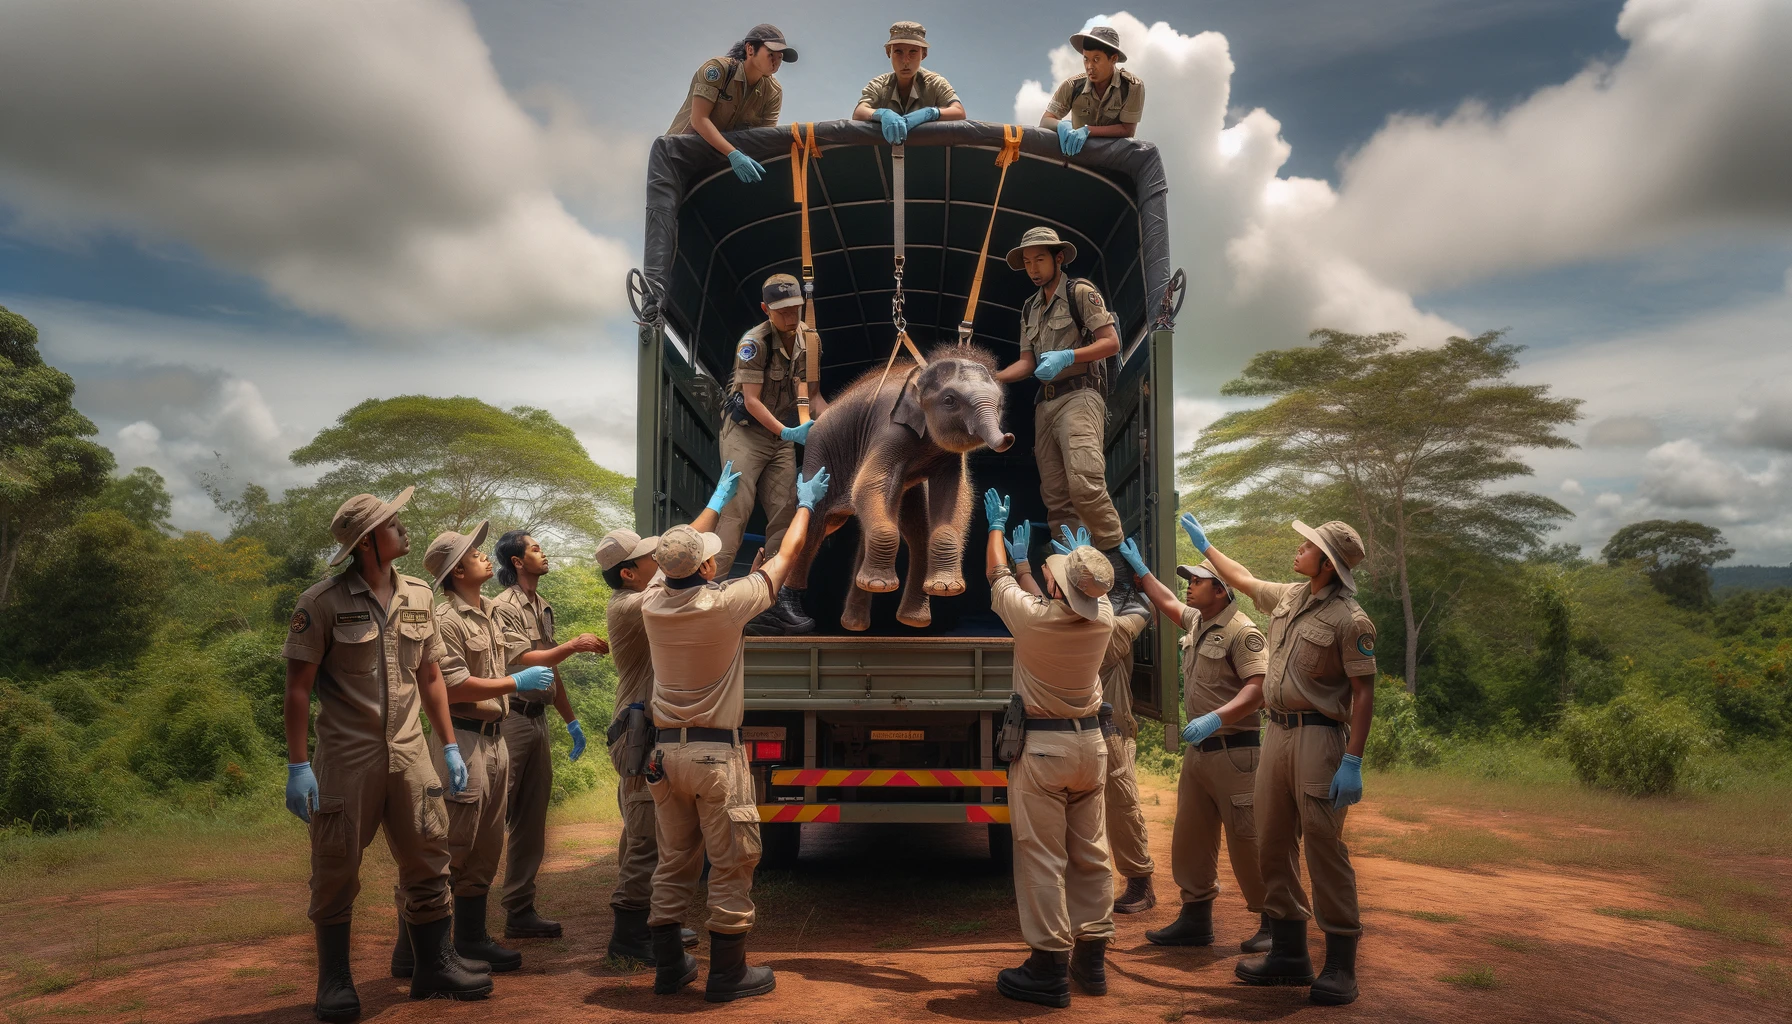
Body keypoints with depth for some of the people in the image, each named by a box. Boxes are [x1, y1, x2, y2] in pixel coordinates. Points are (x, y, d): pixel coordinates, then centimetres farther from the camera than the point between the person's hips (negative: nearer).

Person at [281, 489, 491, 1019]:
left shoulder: (417, 595, 7)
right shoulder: (323, 601, -8)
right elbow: (297, 687, -9)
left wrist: (449, 745, 12)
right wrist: (297, 766, -13)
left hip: (408, 751, 5)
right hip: (346, 756, -4)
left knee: (428, 861, 9)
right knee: (336, 871, 5)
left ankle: (434, 965, 23)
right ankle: (335, 982, 22)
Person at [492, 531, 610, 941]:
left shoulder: (544, 608, 16)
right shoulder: (504, 607, -8)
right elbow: (527, 660, -18)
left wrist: (571, 720, 22)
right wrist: (574, 645, -21)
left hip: (538, 719, 8)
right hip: (511, 719, -8)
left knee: (531, 824, 10)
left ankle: (520, 912, 17)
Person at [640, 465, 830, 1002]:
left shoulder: (652, 606, -2)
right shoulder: (726, 603, -16)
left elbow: (681, 554, 18)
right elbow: (786, 556, -2)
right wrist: (805, 503, 16)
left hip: (665, 751, 6)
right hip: (715, 754, -6)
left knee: (673, 863, 15)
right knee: (731, 866, 5)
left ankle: (669, 966, 24)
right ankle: (728, 973, 12)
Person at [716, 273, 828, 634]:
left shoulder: (807, 342, 4)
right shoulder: (754, 342, -15)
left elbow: (814, 394, 9)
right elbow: (752, 400, -17)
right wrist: (787, 432, -26)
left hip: (781, 435, 6)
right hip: (745, 431, -6)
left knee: (785, 512, -1)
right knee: (735, 509, -15)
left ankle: (780, 600, 2)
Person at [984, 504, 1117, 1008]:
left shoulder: (1031, 616, -18)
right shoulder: (1103, 618, -8)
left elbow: (997, 576, 4)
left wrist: (997, 526, 21)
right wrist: (1084, 559, 35)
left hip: (1041, 746, -5)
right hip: (1091, 743, 5)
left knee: (1041, 858, -1)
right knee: (1090, 854, 12)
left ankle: (1049, 969, 2)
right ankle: (1091, 959, 22)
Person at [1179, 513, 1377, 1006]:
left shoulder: (1349, 619, -12)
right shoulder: (1288, 597, 11)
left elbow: (1363, 692, -16)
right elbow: (1242, 579, 31)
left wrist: (1353, 762, -22)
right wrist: (1204, 544, 39)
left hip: (1319, 738, -8)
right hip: (1277, 732, 8)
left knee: (1324, 847, -7)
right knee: (1273, 846, 10)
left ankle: (1341, 965, 4)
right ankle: (1289, 953, 20)